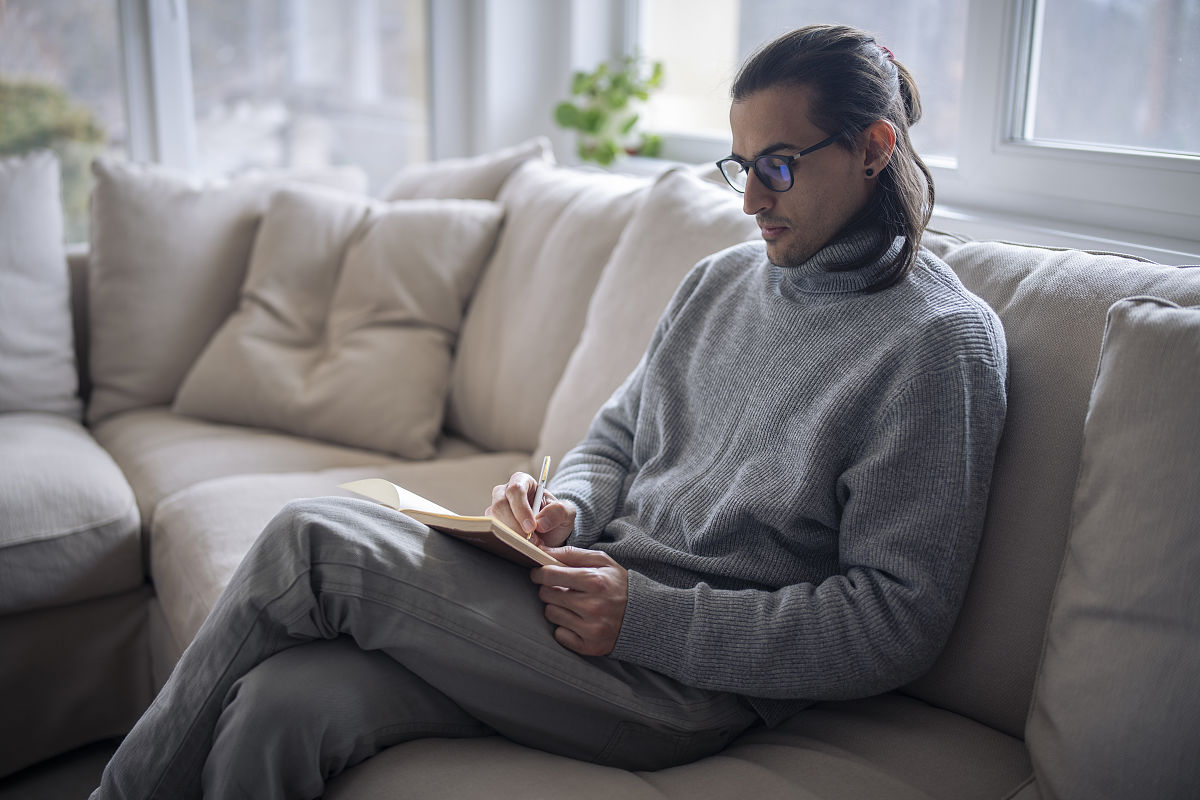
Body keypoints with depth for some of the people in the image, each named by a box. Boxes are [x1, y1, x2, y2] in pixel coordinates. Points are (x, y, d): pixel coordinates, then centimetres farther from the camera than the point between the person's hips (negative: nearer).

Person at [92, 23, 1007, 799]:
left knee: (312, 541, -16)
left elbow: (896, 622, -13)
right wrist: (568, 507, -4)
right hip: (589, 587, 6)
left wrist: (650, 619, -18)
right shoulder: (719, 280, 13)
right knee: (278, 708, -18)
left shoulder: (941, 341, -9)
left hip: (686, 682, -6)